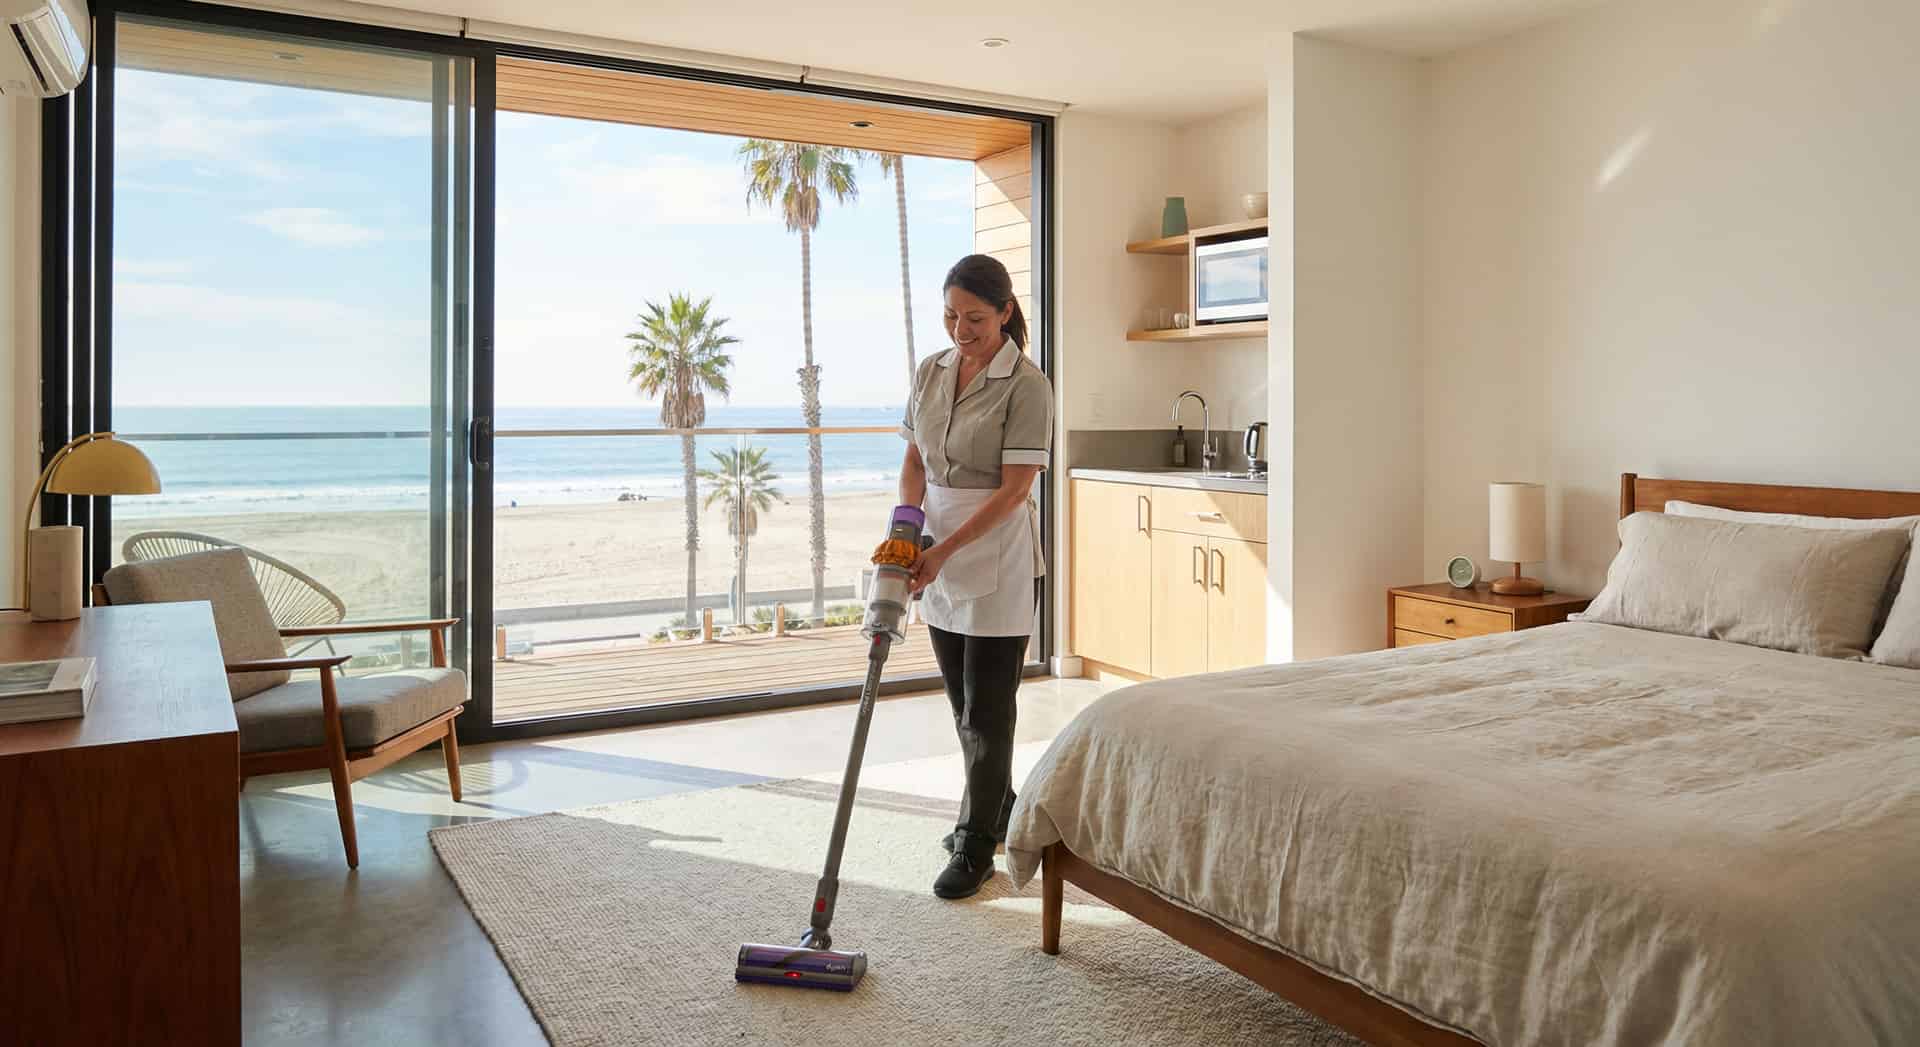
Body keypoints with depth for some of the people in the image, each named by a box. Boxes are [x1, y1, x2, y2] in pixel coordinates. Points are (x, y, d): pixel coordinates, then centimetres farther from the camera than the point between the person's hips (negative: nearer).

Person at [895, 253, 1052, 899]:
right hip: (938, 557, 7)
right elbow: (915, 462, 10)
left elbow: (1015, 488, -18)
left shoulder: (1026, 386, -14)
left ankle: (975, 848, 11)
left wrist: (946, 549, -22)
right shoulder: (930, 373, 7)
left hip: (997, 561, -7)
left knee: (987, 708, 0)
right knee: (963, 702, 16)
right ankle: (996, 808, 36)